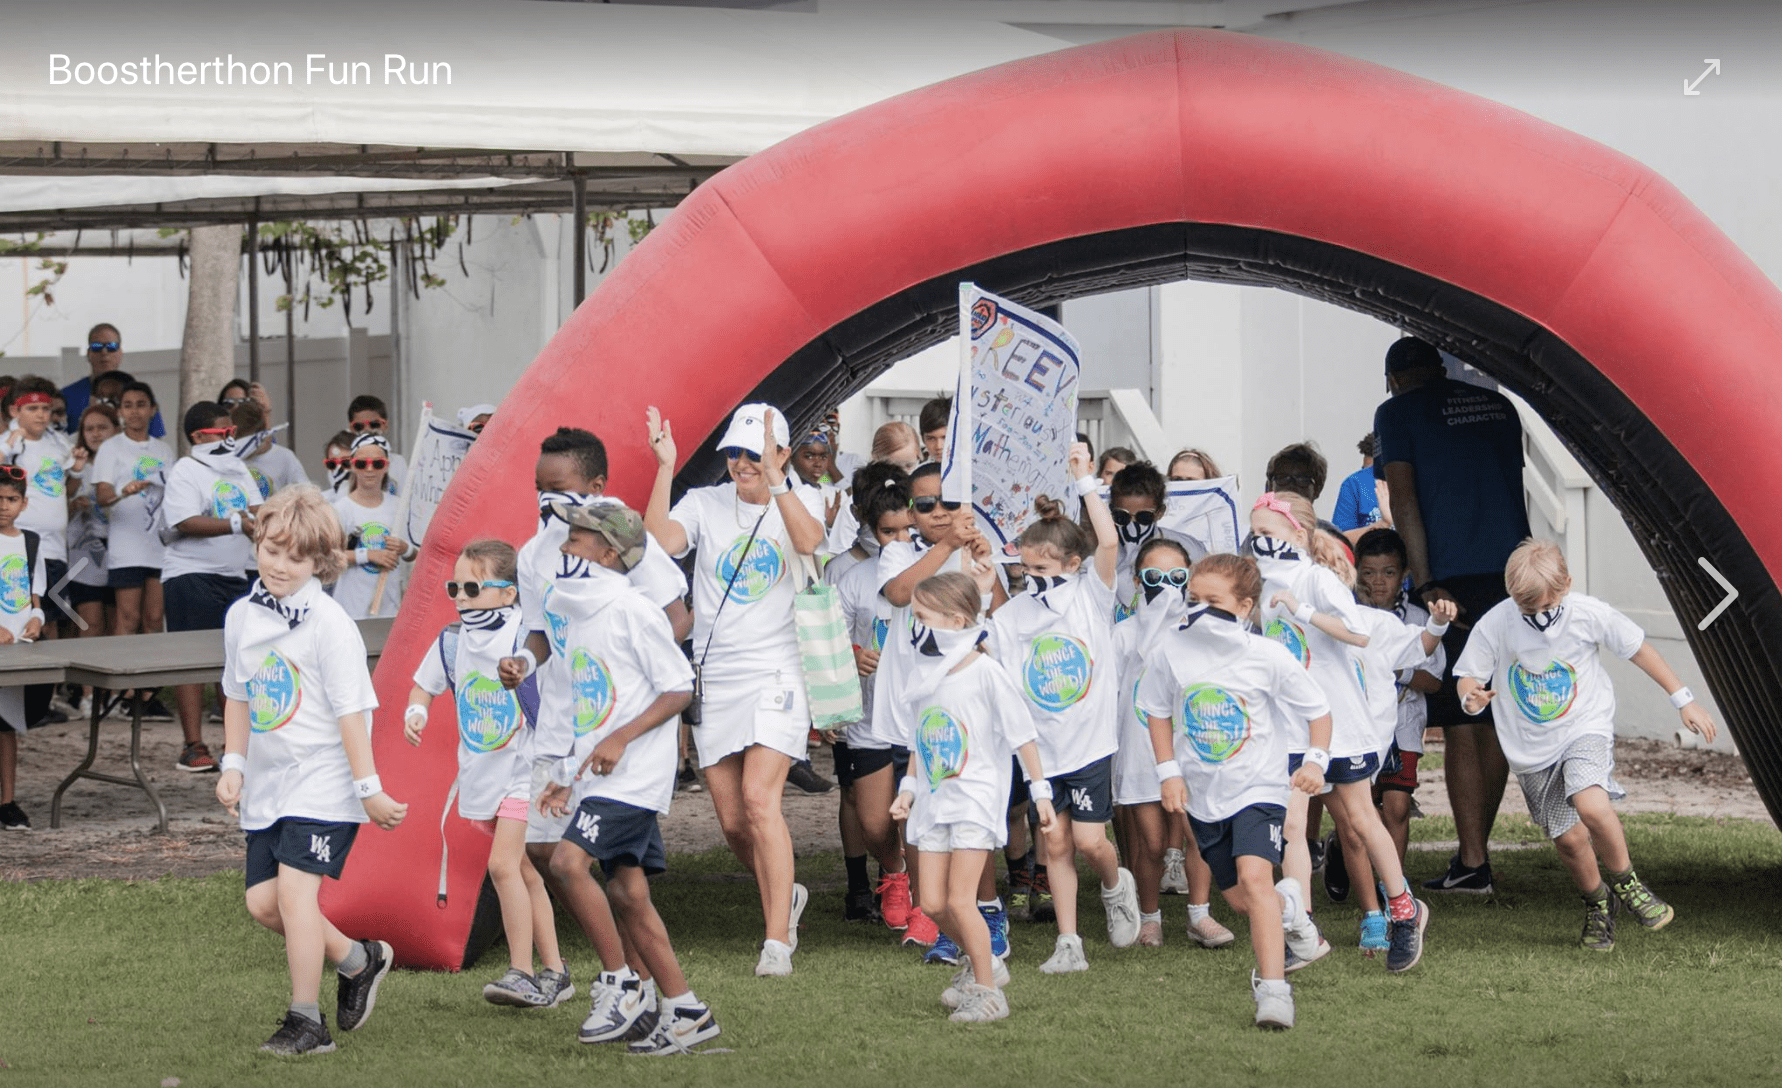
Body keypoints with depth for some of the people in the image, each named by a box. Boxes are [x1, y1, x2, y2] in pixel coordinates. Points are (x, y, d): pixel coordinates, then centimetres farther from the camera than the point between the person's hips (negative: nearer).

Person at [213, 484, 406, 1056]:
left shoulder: (328, 623, -14)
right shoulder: (242, 616, 6)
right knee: (263, 900, 3)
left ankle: (306, 1021, -8)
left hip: (322, 779, -7)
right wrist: (232, 766, 10)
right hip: (268, 783, 7)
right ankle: (358, 959, 25)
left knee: (295, 886, -16)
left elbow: (350, 712, -14)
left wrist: (368, 789, -14)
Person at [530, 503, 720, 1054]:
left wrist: (621, 739, -20)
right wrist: (567, 778, 18)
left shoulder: (632, 610, -11)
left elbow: (679, 688, -11)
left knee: (568, 860, -22)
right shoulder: (575, 610, 16)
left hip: (633, 774, -9)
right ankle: (685, 1012, 11)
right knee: (627, 895, 6)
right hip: (597, 778, 9)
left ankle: (622, 982, -12)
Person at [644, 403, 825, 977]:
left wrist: (773, 480, -32)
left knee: (759, 798, -19)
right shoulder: (704, 504, 4)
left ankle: (778, 940, -16)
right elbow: (659, 541, -16)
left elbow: (809, 541, -23)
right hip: (714, 676, 3)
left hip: (775, 674, -3)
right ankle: (785, 897, 34)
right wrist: (665, 468, -20)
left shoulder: (798, 501, 1)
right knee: (732, 820, 6)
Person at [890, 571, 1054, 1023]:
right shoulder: (924, 674, 8)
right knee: (932, 903, 4)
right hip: (934, 800, 7)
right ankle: (980, 961, 26)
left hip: (975, 798, -7)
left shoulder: (984, 672, -12)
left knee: (960, 900, -11)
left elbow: (1022, 735, -9)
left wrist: (1040, 792, -8)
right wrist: (909, 788, 13)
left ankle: (988, 991, 0)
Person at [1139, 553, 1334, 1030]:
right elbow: (1157, 711, 8)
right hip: (1201, 794, 4)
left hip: (1258, 788, -4)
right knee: (1239, 899, 14)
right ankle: (1289, 907, 49)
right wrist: (1169, 771, -1)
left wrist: (1316, 760, -17)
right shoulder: (1171, 651, -8)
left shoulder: (1269, 657, -15)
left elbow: (1317, 710, -3)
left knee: (1254, 876, -26)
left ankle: (1273, 988, -24)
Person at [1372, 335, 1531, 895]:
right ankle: (1475, 851, 18)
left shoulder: (1397, 413, 2)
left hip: (1451, 577, -5)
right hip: (1512, 573, 6)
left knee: (1460, 727, -4)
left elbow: (1404, 501, -8)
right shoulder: (1499, 406, 19)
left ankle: (1472, 863, -7)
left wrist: (1424, 584, -13)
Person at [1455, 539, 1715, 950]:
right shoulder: (1494, 626, -13)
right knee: (1569, 839, 1)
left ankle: (1626, 884, -4)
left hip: (1586, 729, -2)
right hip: (1532, 751, 2)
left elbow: (1638, 649, 0)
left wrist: (1683, 700, 4)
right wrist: (1471, 698, -28)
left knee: (1591, 806, -28)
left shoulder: (1589, 614, -13)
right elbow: (1469, 677, -3)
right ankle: (1597, 905, 30)